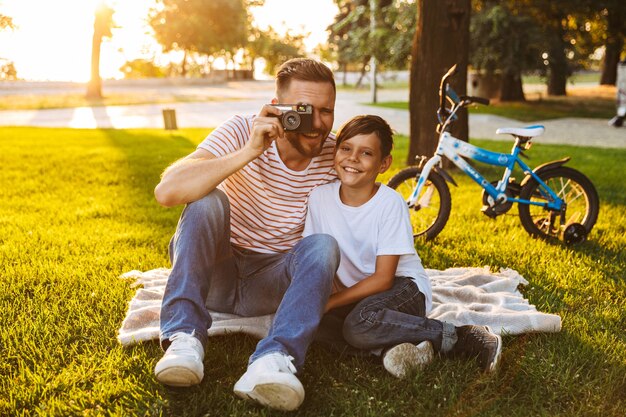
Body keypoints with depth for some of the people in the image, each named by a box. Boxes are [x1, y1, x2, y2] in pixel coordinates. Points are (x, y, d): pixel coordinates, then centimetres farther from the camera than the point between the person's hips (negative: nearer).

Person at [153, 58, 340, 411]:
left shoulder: (335, 156, -8)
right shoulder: (243, 131, -16)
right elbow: (167, 192, -30)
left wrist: (320, 291, -16)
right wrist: (249, 152, -37)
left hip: (272, 283, 2)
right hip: (213, 274, -1)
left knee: (323, 245, -25)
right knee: (207, 202, -27)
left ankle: (274, 361, -40)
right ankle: (185, 338, -31)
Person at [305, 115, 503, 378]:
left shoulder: (390, 203, -17)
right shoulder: (320, 197, -6)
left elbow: (383, 279, -18)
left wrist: (331, 302, -24)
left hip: (403, 288, -4)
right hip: (355, 295, 4)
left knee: (359, 324, -34)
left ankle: (459, 338, -18)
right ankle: (391, 346, -19)